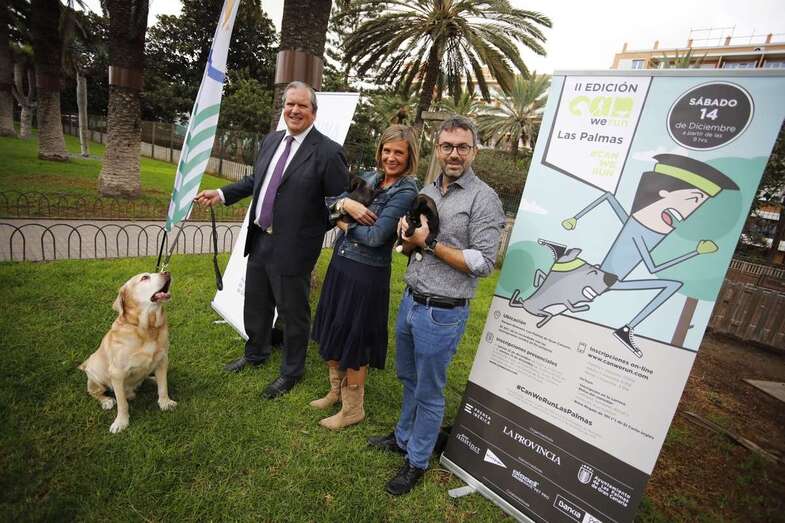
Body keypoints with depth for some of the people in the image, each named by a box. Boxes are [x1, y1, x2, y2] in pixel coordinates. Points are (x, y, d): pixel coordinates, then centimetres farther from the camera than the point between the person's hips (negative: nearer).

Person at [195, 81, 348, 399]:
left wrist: (322, 229, -25)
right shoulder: (271, 140, 8)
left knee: (292, 313, 10)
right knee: (255, 305, 24)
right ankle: (255, 354, 50)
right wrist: (222, 194, 13)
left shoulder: (328, 152, -15)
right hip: (260, 239, 7)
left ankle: (291, 372, 34)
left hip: (292, 248, -7)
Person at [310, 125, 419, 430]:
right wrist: (346, 204, -16)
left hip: (367, 273, -7)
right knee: (333, 333, 19)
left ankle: (353, 408, 29)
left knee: (354, 341, 6)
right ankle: (337, 391, 42)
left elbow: (375, 237, -21)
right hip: (341, 263, 7)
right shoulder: (371, 178, 8)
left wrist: (345, 225, -6)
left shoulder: (406, 192, -14)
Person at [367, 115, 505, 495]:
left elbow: (483, 264, -18)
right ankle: (403, 438, 46)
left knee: (428, 392, 11)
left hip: (442, 313, -7)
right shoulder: (427, 192, 9)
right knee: (408, 379, 23)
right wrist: (408, 237, -9)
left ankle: (417, 462, 32)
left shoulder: (483, 199, -13)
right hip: (410, 302, 7)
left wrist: (429, 243, -18)